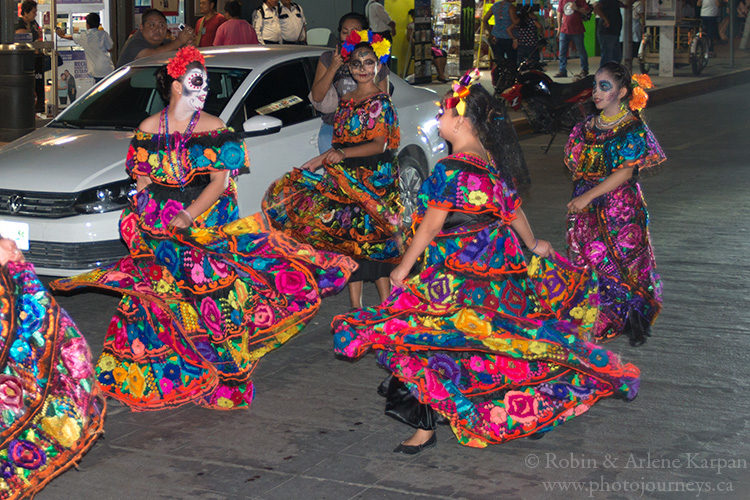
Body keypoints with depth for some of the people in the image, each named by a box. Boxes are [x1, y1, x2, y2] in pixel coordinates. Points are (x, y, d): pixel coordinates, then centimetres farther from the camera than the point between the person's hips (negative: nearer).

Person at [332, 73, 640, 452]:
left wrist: (403, 268, -7)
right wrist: (532, 244, 30)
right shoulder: (492, 160, 4)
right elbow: (513, 209, 14)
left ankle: (425, 426, -1)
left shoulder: (451, 169, -19)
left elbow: (431, 225, -16)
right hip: (497, 261, 8)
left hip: (456, 271, -8)